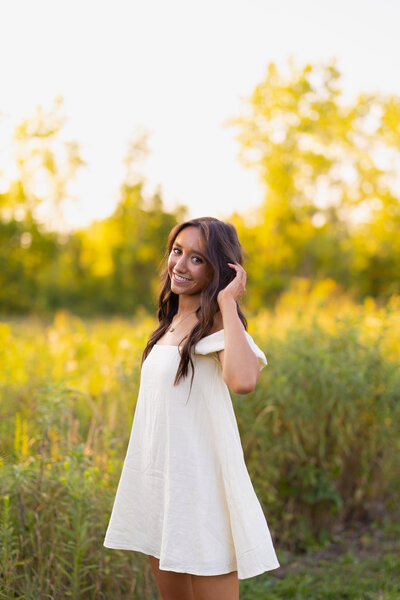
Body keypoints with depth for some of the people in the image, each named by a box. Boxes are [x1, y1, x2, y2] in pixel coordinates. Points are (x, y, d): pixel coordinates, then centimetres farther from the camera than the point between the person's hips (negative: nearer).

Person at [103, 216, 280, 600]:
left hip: (202, 485, -8)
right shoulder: (172, 323, 11)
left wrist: (228, 301, -26)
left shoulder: (218, 325, -14)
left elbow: (243, 380, -37)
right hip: (160, 485, 8)